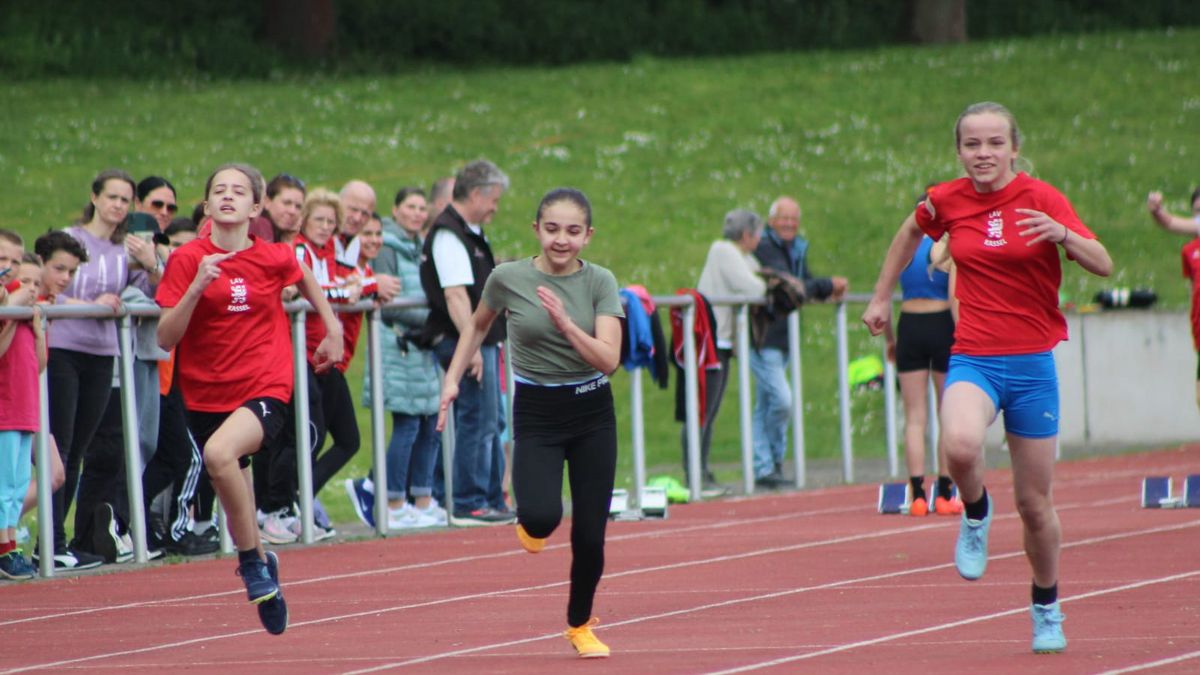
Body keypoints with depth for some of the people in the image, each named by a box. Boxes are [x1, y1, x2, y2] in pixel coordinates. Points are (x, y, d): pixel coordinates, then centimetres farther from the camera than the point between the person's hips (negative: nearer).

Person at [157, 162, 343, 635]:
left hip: (265, 388, -2)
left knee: (221, 453, -33)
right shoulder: (187, 260, -6)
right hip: (207, 396, 2)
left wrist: (332, 326, 24)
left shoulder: (274, 258, -3)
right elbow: (166, 338, -12)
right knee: (237, 506, 12)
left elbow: (304, 276, 23)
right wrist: (198, 287, -23)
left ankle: (252, 563, -16)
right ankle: (260, 565, 42)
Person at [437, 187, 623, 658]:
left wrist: (565, 323, -27)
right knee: (542, 516, -25)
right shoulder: (508, 278, -7)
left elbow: (608, 359, -16)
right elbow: (478, 326, 14)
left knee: (590, 534, 1)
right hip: (536, 413, -1)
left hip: (592, 412, 1)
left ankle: (580, 625, 27)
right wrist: (453, 379, 7)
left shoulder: (599, 282, -6)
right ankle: (531, 523, 15)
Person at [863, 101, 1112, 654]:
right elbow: (910, 233, 23)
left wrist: (1062, 234, -29)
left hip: (1032, 364, 0)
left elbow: (1102, 265, -11)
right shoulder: (946, 201, 0)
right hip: (973, 358, 0)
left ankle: (1046, 608, 32)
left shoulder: (1041, 199, -6)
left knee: (1034, 502, 7)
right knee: (960, 446, -34)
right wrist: (881, 297, 24)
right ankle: (976, 513, 1)